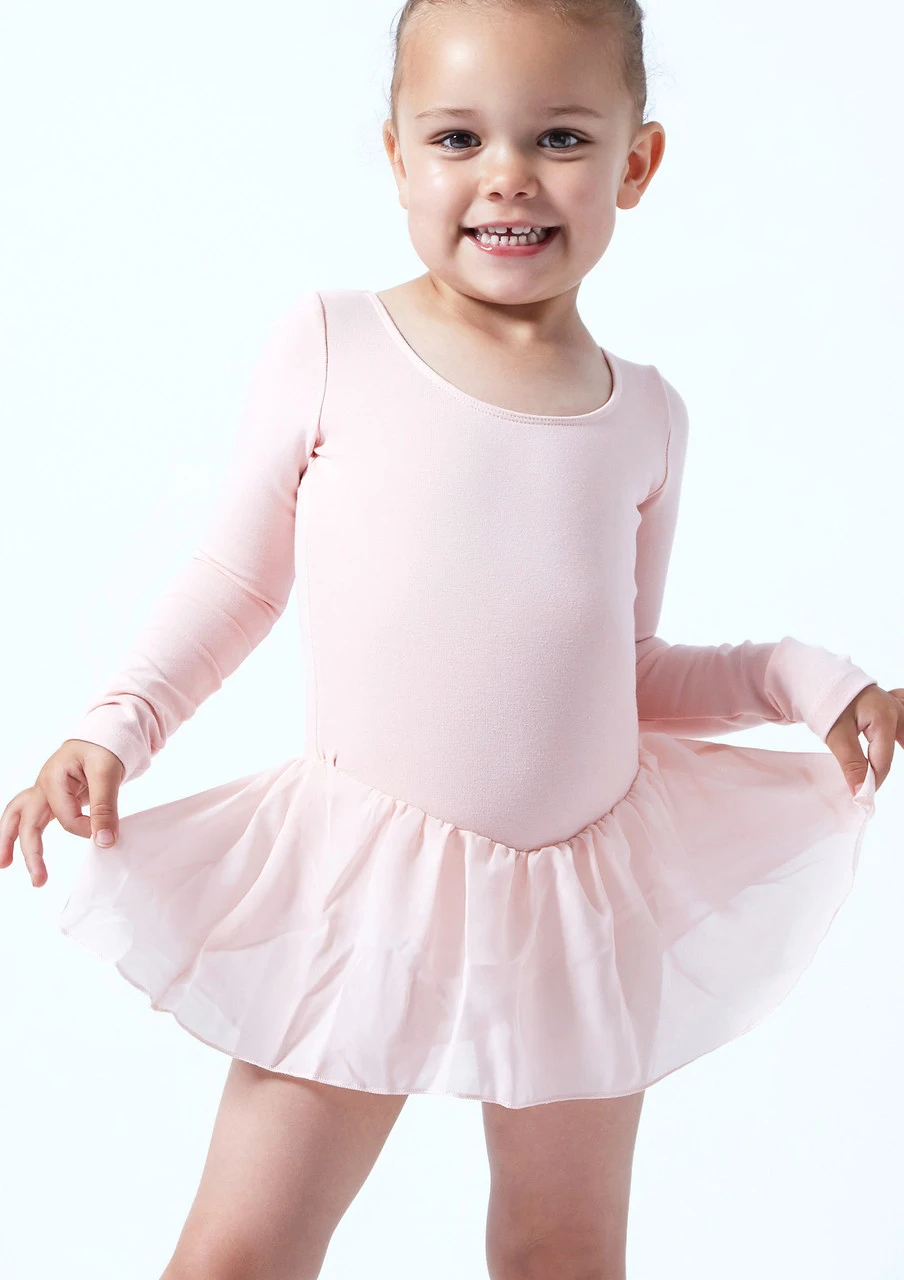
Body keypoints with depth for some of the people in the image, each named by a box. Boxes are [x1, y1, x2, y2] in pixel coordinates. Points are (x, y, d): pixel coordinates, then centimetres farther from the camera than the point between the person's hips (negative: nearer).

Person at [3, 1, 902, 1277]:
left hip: (583, 885, 3)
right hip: (363, 881, -2)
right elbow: (238, 583, 3)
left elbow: (628, 670, 12)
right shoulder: (330, 344, -5)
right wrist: (115, 729, -9)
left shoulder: (645, 416, 3)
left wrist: (799, 679, -1)